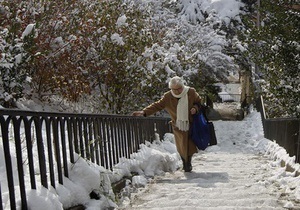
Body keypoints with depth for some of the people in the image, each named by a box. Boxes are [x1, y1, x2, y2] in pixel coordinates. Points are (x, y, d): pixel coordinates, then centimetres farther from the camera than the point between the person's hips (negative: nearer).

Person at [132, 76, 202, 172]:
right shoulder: (167, 97, -10)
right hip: (178, 126, 0)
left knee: (190, 145, 0)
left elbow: (199, 102, 7)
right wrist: (144, 112, -23)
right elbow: (157, 106, -11)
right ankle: (185, 163, 28)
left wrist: (195, 108, -16)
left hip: (191, 125, 0)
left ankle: (188, 163, 25)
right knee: (182, 147, 4)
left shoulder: (191, 92, -9)